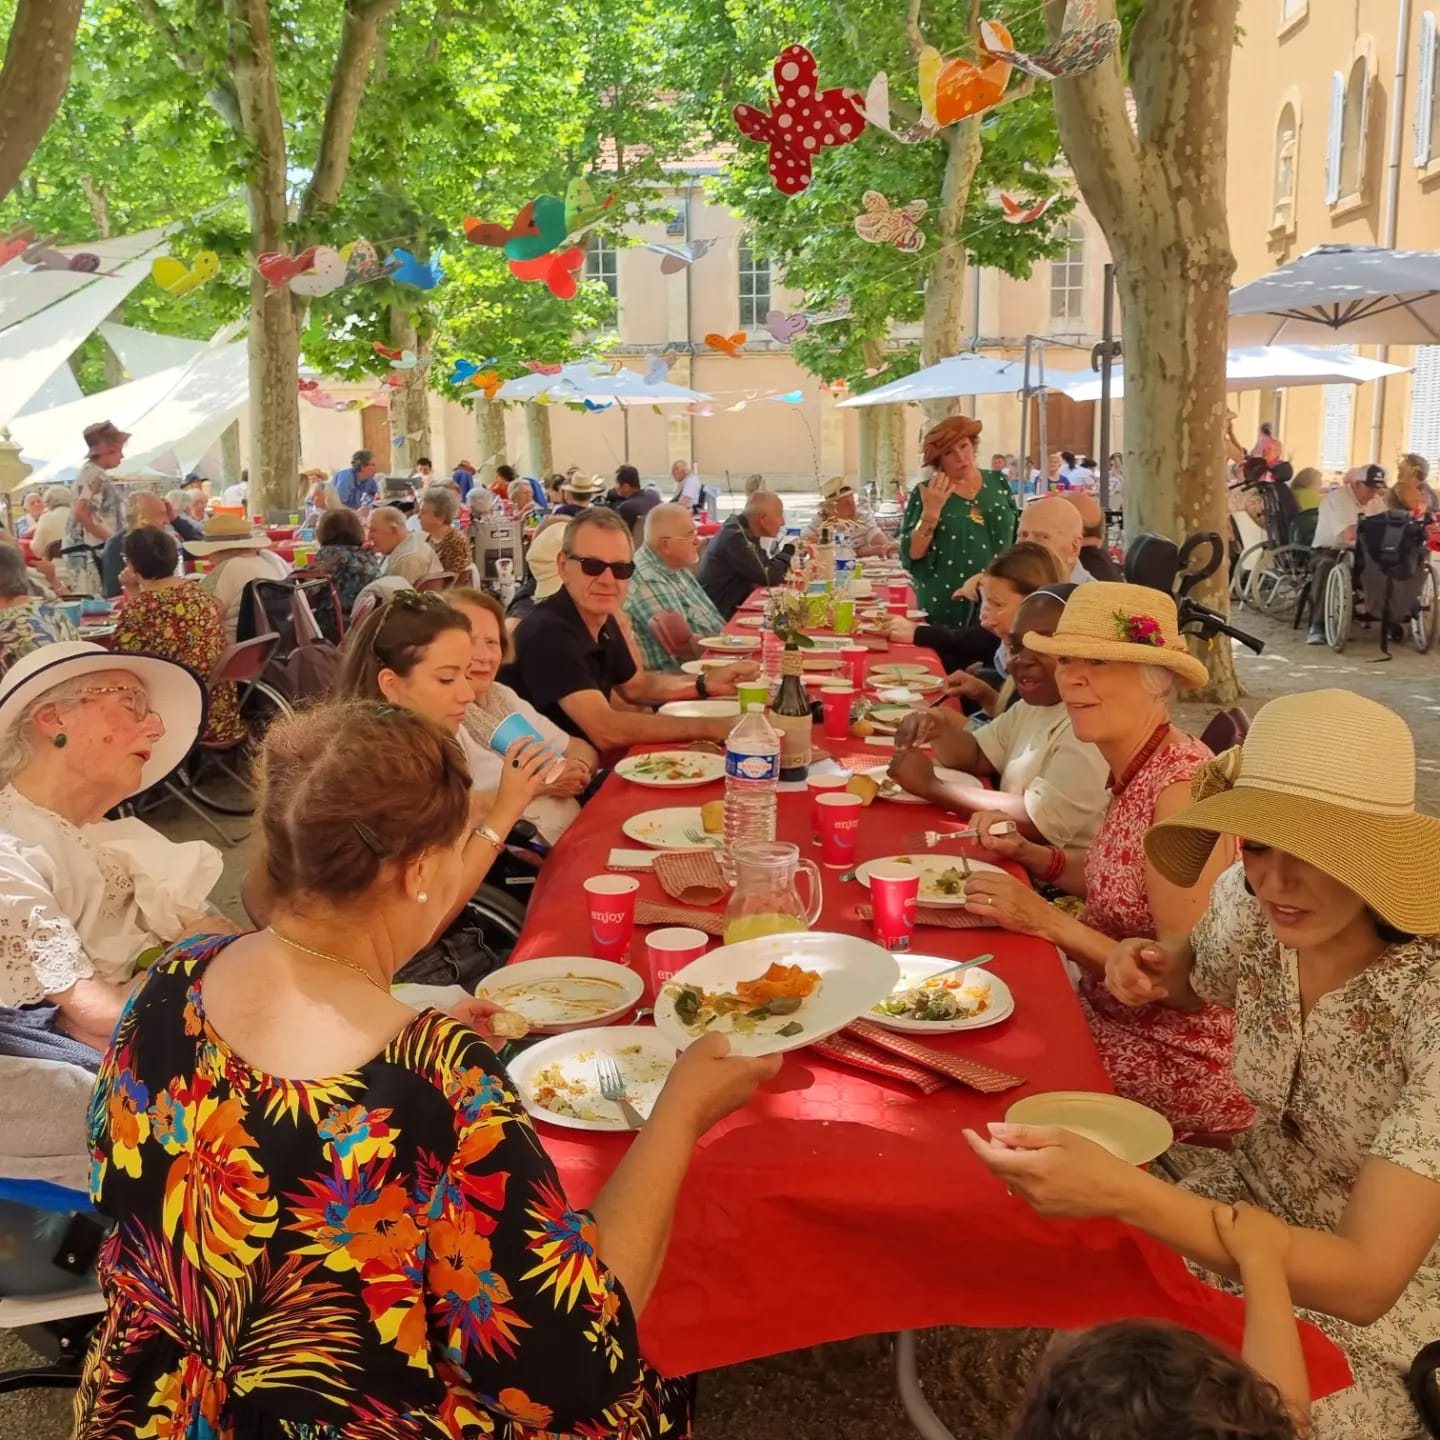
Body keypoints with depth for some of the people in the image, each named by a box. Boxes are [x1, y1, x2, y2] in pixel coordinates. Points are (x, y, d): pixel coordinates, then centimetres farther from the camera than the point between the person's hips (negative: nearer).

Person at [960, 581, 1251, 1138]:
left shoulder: (1182, 785, -25)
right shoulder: (1133, 766, 0)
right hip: (1113, 1018, 7)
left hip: (1181, 1066, -7)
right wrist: (1023, 851, 0)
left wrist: (1052, 923, -24)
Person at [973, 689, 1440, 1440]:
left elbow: (1366, 1282, -35)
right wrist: (1152, 963, -12)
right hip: (1258, 1201, 5)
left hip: (1379, 1320, -5)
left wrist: (1122, 1193, -45)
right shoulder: (1249, 900, -14)